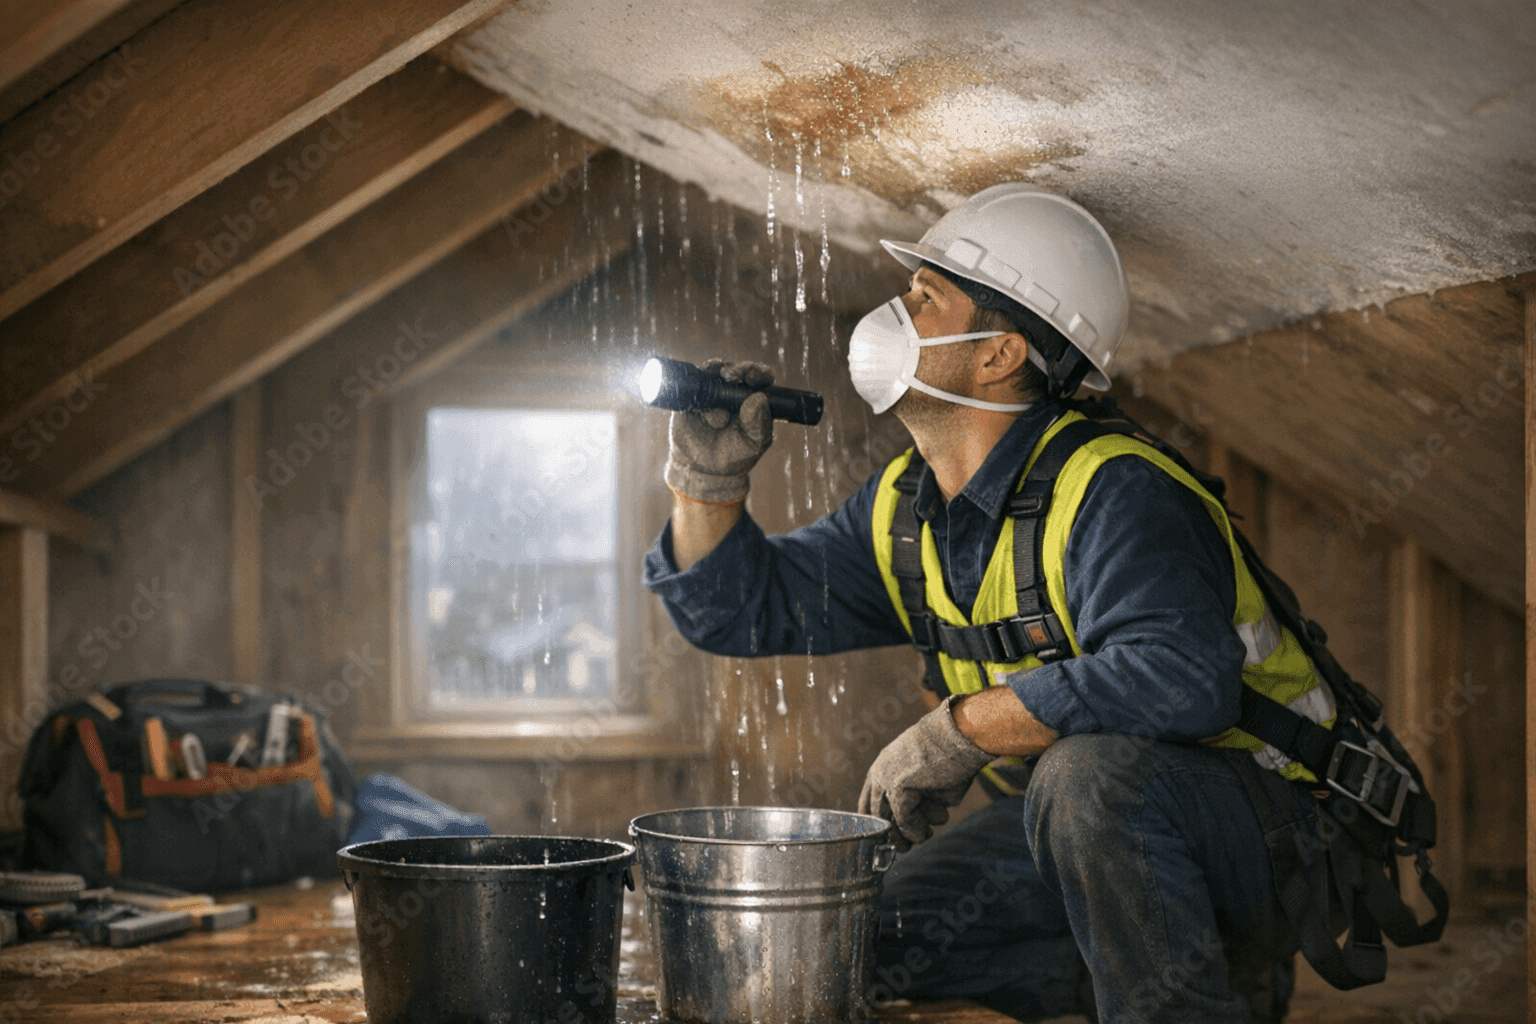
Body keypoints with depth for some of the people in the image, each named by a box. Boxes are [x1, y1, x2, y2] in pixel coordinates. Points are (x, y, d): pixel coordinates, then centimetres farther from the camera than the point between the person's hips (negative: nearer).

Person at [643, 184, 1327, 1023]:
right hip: (1073, 828, 9)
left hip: (1255, 819, -8)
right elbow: (743, 606, 11)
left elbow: (1180, 679, -40)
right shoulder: (905, 509, 4)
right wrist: (706, 479, -9)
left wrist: (960, 731, -32)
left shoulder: (1111, 496, -24)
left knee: (1087, 773, -38)